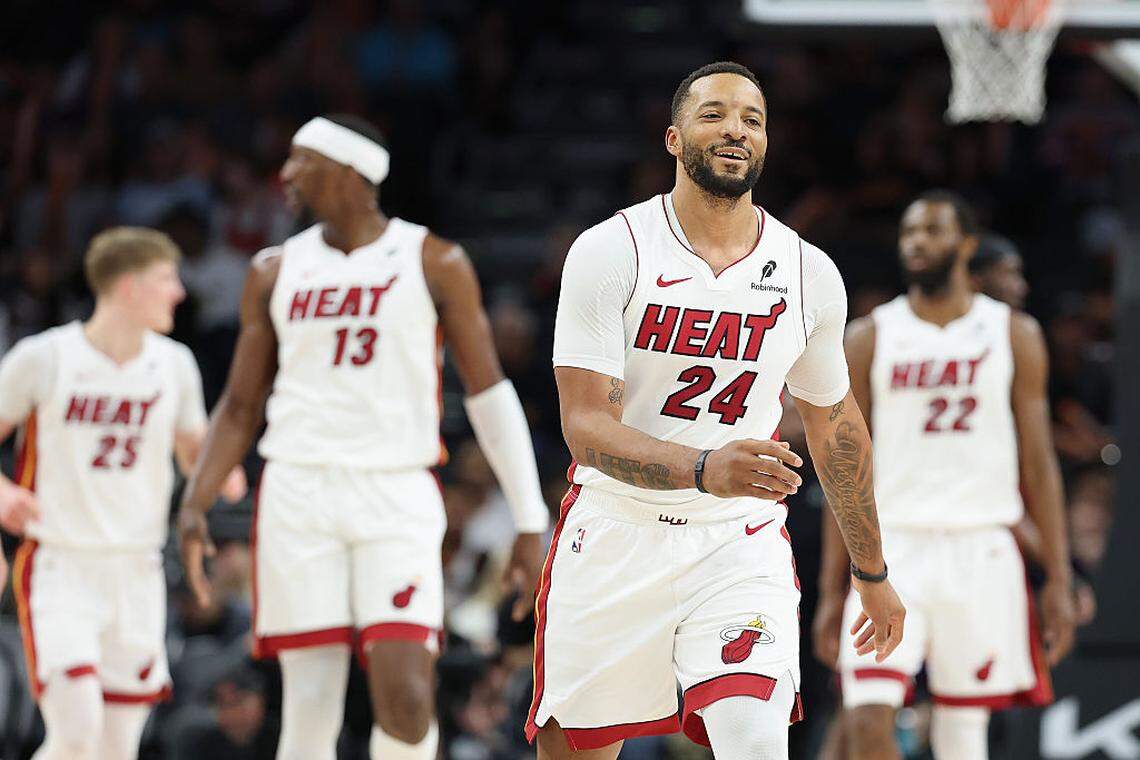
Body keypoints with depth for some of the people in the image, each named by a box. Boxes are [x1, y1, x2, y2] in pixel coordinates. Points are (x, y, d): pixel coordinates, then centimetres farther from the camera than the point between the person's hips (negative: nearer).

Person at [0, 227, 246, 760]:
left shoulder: (173, 364, 5)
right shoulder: (43, 359, -8)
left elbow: (194, 449, 19)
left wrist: (220, 473, -5)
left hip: (136, 572, 5)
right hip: (59, 567, -4)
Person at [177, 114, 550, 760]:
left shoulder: (434, 263, 2)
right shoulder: (275, 273, 11)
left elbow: (489, 393, 3)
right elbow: (242, 405, 16)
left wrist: (531, 521, -1)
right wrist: (196, 503, 1)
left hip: (398, 499, -2)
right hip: (299, 499, 2)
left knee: (406, 697, -17)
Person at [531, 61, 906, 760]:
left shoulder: (811, 275, 2)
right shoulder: (610, 252, -9)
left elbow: (836, 427, 17)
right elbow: (588, 429, -16)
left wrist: (873, 575, 23)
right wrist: (706, 469, -34)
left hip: (740, 545, 1)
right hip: (615, 538, -1)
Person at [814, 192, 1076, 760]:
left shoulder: (1014, 335, 7)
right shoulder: (869, 339, 7)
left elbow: (1038, 462, 7)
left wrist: (1058, 579, 1)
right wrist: (830, 589, 3)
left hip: (980, 552, 0)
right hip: (890, 548, 0)